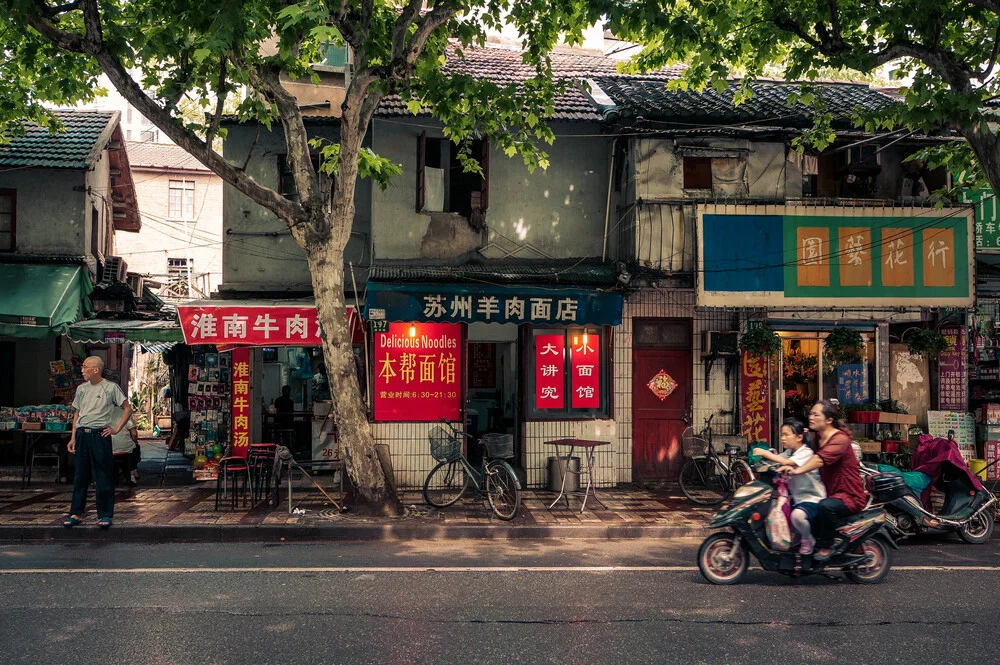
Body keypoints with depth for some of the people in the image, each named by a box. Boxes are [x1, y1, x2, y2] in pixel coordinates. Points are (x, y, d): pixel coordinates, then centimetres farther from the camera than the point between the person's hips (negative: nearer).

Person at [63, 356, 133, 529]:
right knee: (80, 476, 9)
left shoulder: (111, 387, -1)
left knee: (104, 477, -1)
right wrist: (73, 437, 11)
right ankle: (76, 513, 16)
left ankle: (105, 515, 5)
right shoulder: (81, 389, 14)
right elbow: (77, 413, 19)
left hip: (100, 435, -5)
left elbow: (127, 409, 1)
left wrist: (116, 429, -5)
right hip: (82, 435, 5)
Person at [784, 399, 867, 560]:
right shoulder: (818, 437, 13)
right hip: (830, 493, 10)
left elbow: (821, 459, -33)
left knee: (826, 506, -38)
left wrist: (798, 470, -43)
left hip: (850, 496, -10)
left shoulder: (840, 439, -18)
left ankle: (826, 546, -18)